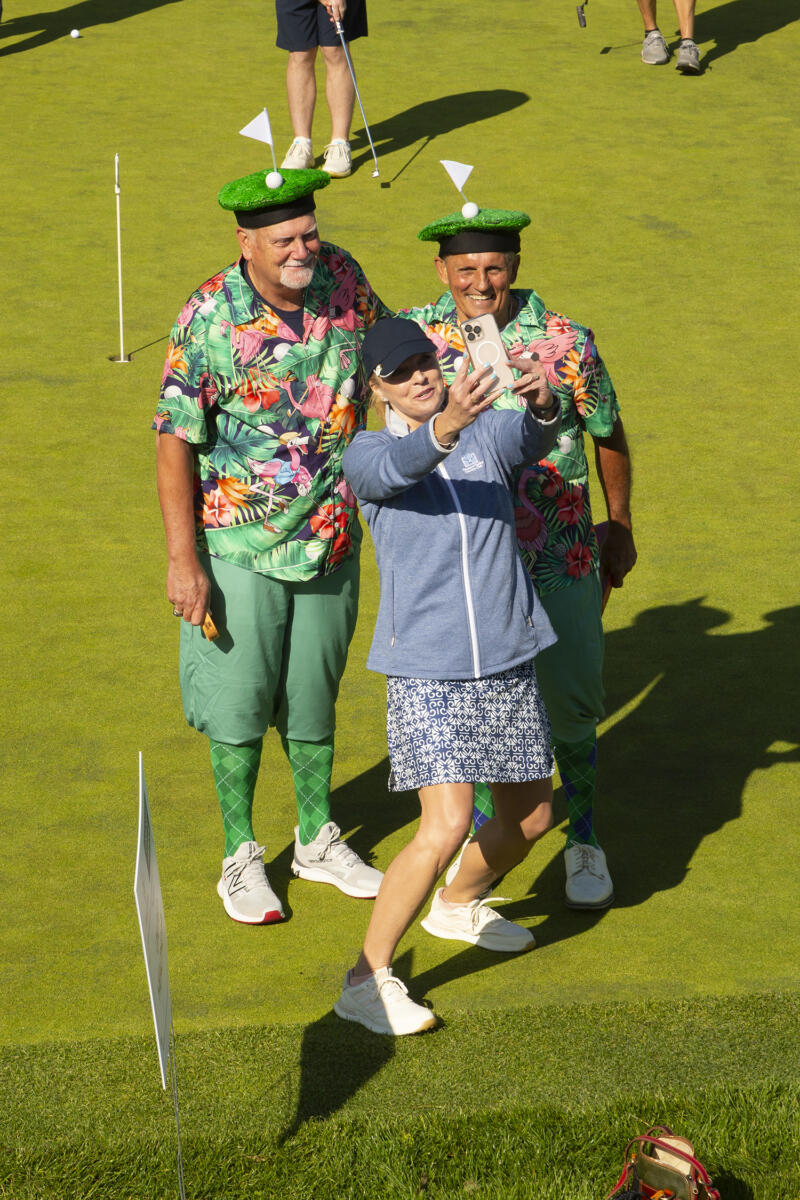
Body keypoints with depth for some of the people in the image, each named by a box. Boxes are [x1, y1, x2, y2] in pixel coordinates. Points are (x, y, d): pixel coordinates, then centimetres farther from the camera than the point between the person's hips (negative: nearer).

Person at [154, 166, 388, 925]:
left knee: (313, 696, 18)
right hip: (241, 546, -4)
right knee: (240, 701, 7)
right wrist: (183, 560, -17)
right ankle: (240, 858, 22)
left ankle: (318, 841, 34)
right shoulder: (209, 318, -19)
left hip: (331, 541, 4)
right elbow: (174, 441, -15)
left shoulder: (340, 277, -6)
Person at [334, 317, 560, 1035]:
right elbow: (395, 467, -28)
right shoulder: (368, 454, -4)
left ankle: (457, 905, 46)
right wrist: (446, 425, -49)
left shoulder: (491, 431, 5)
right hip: (425, 670, -5)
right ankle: (368, 979, -8)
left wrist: (542, 408, -42)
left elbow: (532, 444, -18)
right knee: (447, 825, -19)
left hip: (508, 663, 5)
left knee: (531, 816, 18)